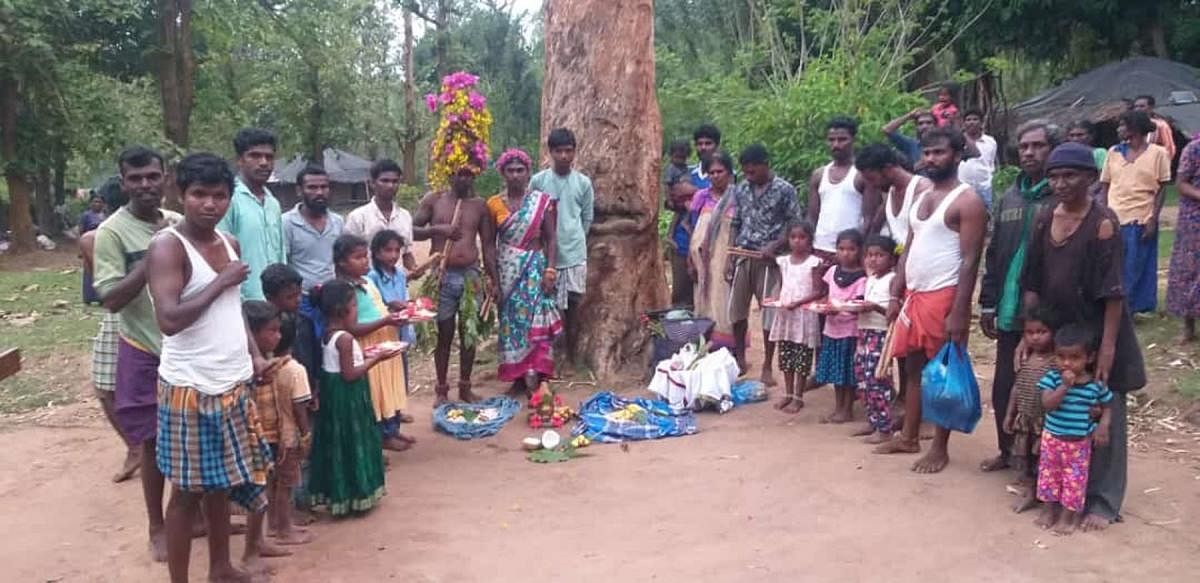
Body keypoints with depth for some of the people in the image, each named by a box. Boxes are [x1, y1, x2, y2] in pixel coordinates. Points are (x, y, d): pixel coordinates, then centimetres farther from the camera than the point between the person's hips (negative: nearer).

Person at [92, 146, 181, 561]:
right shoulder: (112, 231, -12)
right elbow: (112, 300, -18)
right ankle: (158, 527, 20)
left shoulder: (179, 224, 2)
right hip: (145, 352, -4)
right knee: (156, 441, 4)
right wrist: (153, 255, -24)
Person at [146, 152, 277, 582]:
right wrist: (222, 281, -20)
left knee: (221, 481, 18)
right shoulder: (168, 246, -15)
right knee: (188, 490, 3)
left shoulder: (229, 243, 8)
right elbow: (168, 320, -27)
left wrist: (253, 354, 7)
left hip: (233, 383, 8)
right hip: (190, 388, -7)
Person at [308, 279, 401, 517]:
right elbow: (350, 374, -22)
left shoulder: (328, 335, 6)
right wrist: (376, 359, -17)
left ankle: (337, 493, 25)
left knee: (336, 444, 15)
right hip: (347, 397, -9)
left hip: (332, 393, 9)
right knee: (350, 443, 1)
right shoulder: (345, 338, -21)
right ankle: (355, 495, 11)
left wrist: (363, 355, 10)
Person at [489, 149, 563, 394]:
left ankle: (533, 377, -8)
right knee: (511, 321, 4)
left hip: (534, 268, -2)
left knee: (534, 319, -9)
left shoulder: (542, 201, -2)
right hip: (507, 270, 2)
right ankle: (518, 376, 12)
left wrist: (550, 270, -10)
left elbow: (551, 238, -1)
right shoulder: (494, 204, 3)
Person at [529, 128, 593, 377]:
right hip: (545, 253, 0)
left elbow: (587, 218, 9)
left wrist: (574, 241, 5)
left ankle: (570, 357, 19)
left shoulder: (583, 183, 1)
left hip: (574, 254, 1)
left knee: (572, 305, 6)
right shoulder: (538, 181, -1)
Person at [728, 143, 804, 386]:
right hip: (742, 257, 4)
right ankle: (740, 358, 24)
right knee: (736, 309, 7)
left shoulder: (785, 190, -5)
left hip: (768, 259, -4)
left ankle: (767, 367, 11)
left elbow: (796, 224, -5)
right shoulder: (740, 189, 7)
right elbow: (735, 225, 11)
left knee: (770, 312, 0)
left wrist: (774, 246, -17)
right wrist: (730, 257, 4)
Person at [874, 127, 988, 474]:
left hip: (944, 297, -8)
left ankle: (940, 448, 11)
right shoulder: (921, 199, 15)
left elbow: (970, 261, -14)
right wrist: (896, 296, 12)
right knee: (913, 368, 14)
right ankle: (908, 437, 26)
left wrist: (958, 312, -19)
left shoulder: (967, 201, -9)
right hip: (913, 296, 8)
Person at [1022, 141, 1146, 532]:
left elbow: (1113, 291, -16)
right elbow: (1033, 283, 7)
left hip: (1095, 335, -5)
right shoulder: (1045, 221, 3)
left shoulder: (1103, 222, -14)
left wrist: (1108, 345, -19)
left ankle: (1103, 502, 14)